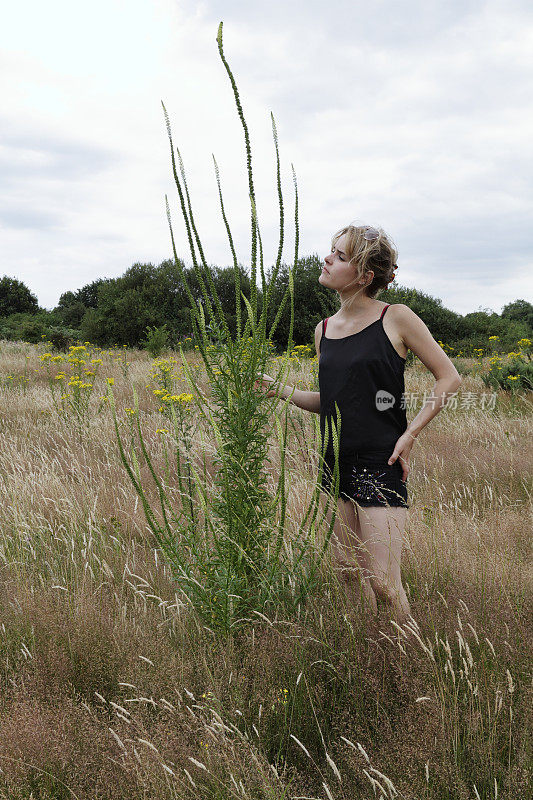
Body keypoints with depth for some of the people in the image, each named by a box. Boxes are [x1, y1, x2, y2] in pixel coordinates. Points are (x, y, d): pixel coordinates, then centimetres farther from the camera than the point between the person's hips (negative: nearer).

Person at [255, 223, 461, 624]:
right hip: (336, 461, 6)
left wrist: (410, 434, -9)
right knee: (349, 575, 12)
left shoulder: (396, 318, -6)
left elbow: (449, 378, -2)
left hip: (380, 463, -6)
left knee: (384, 584, -6)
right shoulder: (324, 330, 10)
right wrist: (278, 389, 4)